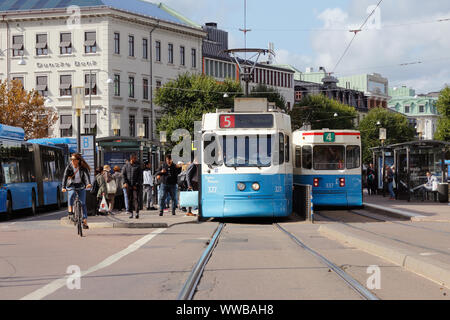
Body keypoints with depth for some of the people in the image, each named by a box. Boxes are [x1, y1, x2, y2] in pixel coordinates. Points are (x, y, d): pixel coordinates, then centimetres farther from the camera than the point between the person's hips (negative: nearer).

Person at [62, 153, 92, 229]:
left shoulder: (83, 168, -11)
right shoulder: (69, 167, -10)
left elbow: (87, 175, -25)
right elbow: (65, 177, -19)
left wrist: (88, 184, -44)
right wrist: (63, 187, -33)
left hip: (81, 186, 0)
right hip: (71, 186, 0)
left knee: (83, 203, -6)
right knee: (72, 194, -35)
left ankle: (85, 222, -4)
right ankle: (70, 210, -20)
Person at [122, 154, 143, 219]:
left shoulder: (138, 166, 3)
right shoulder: (126, 166, 10)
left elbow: (140, 176, -1)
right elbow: (123, 174, 7)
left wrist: (136, 184, -10)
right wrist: (125, 182, -8)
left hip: (136, 186, -2)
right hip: (128, 185, 2)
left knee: (136, 198, -10)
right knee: (129, 199, 5)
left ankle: (137, 212, -16)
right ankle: (130, 212, 11)